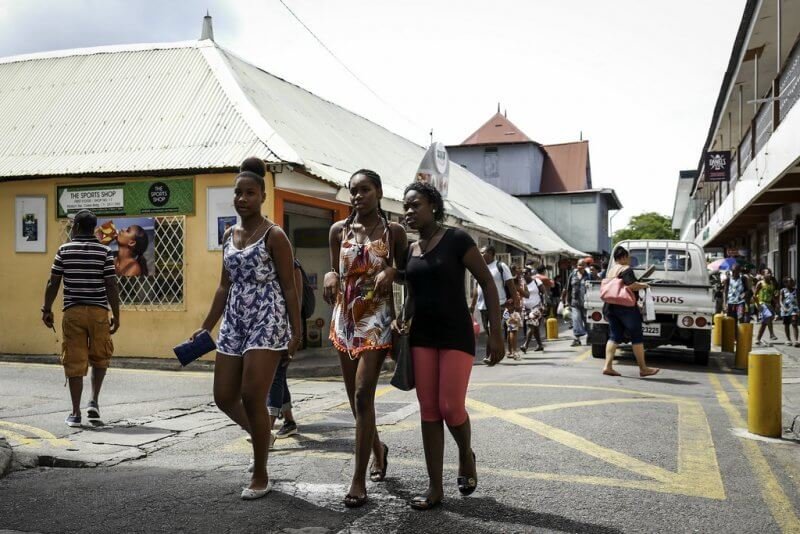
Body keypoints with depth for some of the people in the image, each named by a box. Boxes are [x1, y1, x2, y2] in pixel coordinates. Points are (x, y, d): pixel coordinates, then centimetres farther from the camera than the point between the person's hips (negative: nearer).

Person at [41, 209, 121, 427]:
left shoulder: (65, 250, 1)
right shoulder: (104, 252, -1)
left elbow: (53, 283, 3)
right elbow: (111, 286, -4)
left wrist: (47, 309, 14)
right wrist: (116, 315, 2)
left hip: (73, 312, 0)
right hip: (98, 311, 0)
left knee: (74, 362, 4)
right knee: (100, 358, 19)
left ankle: (75, 413, 6)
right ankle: (94, 401, 10)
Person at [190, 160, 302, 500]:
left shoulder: (274, 235, -6)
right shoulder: (229, 235, 13)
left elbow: (289, 287, -7)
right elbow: (225, 286, 17)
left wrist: (296, 333, -11)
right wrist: (206, 327, 15)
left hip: (267, 322, -7)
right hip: (234, 322, 7)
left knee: (252, 398, -8)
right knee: (223, 397, 7)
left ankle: (261, 476, 9)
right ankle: (260, 434, 36)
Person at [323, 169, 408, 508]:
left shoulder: (393, 231, -1)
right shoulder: (339, 230, 7)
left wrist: (391, 272, -14)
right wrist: (329, 276, -7)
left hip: (377, 318, -4)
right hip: (344, 318, 4)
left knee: (363, 394, -12)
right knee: (355, 396, 12)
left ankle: (359, 480, -6)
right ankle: (377, 448, 39)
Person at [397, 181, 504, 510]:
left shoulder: (456, 240, -7)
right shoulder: (409, 251, 10)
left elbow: (488, 283, -7)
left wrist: (495, 333, -12)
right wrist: (401, 322, 1)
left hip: (456, 335, -5)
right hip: (422, 337, 5)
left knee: (450, 408, -9)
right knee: (428, 411, 3)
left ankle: (466, 454, 24)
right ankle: (435, 488, 10)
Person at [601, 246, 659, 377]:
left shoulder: (610, 270, 16)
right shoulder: (626, 269, -10)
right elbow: (632, 285, -23)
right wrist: (644, 285, -5)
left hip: (610, 306, 8)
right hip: (626, 307, -8)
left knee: (614, 336, 7)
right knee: (637, 337, 1)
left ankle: (608, 366, -3)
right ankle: (643, 368, 7)